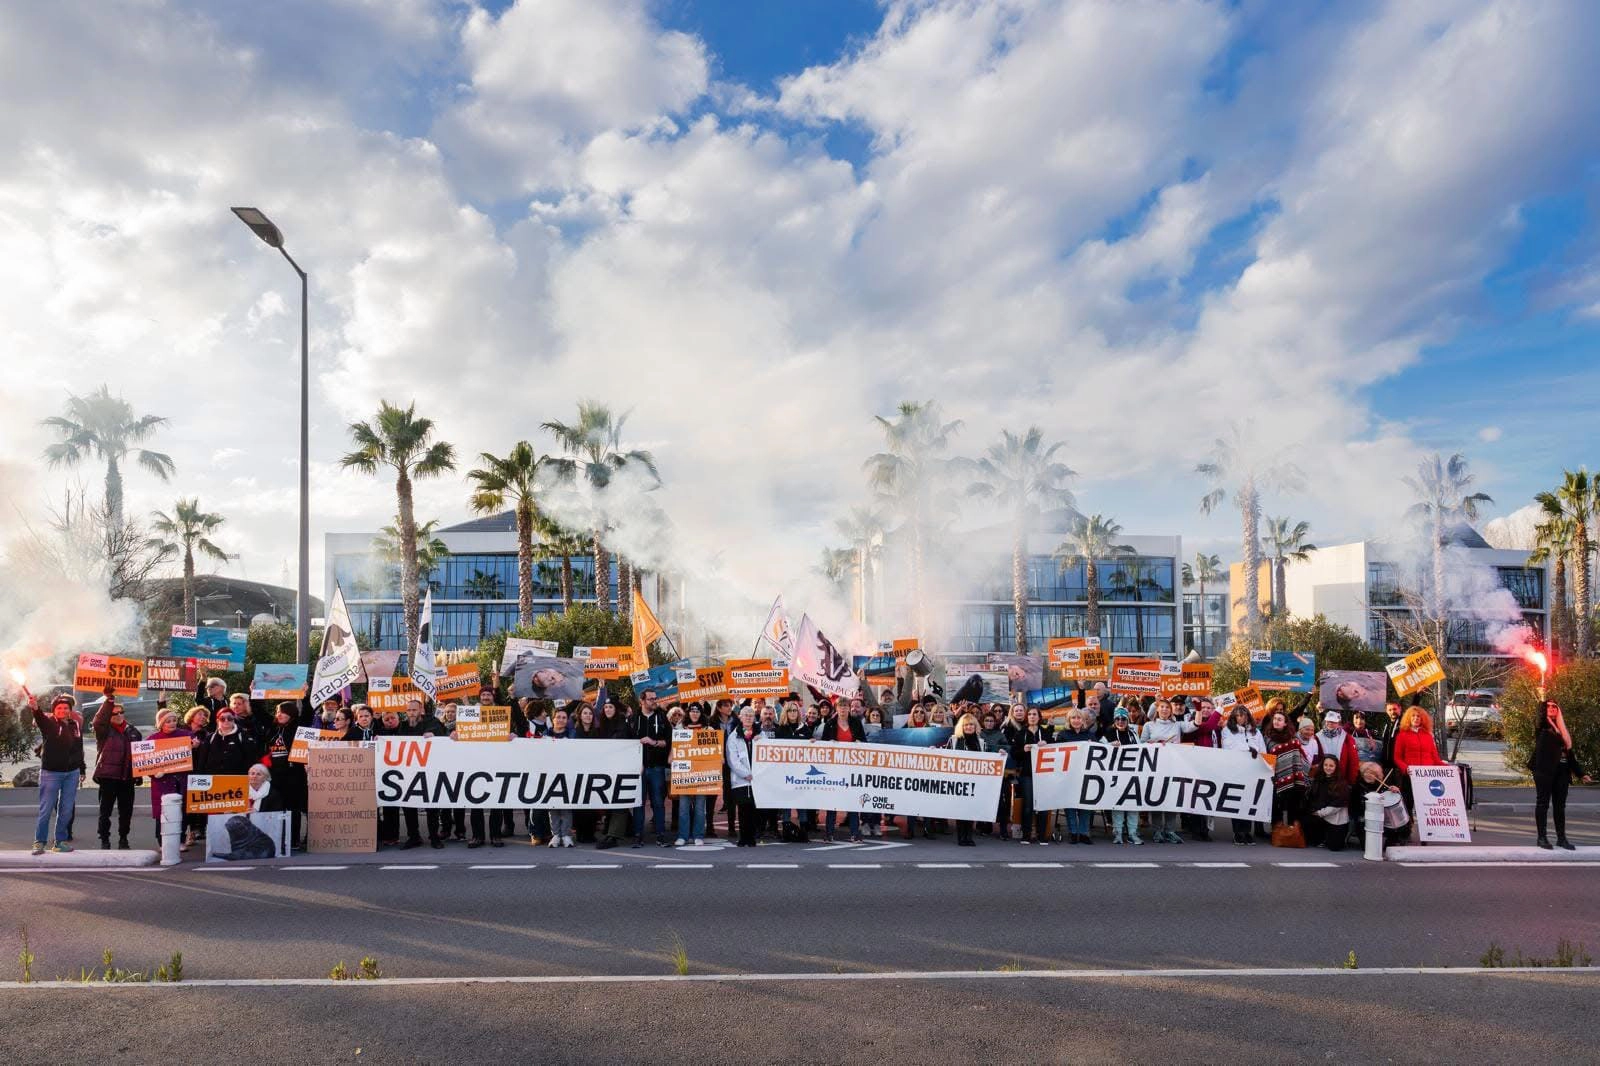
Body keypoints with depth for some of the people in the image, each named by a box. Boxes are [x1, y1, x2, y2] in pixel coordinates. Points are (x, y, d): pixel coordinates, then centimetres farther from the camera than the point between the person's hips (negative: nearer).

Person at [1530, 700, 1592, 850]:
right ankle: (1542, 837, 2)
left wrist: (1580, 773, 15)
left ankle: (1561, 838, 13)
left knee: (1560, 805, 7)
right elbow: (1542, 716, -22)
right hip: (1544, 770, -5)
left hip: (1562, 771, 5)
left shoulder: (1563, 730, 18)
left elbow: (1570, 753, 19)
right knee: (1543, 803, -2)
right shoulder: (1541, 727, 3)